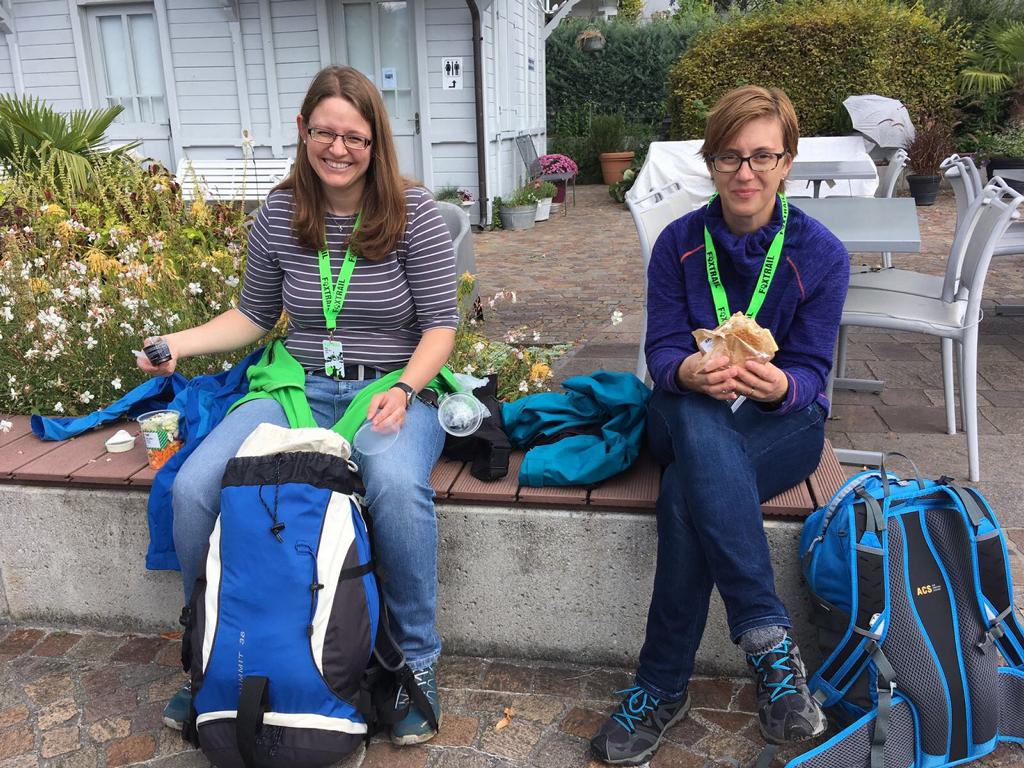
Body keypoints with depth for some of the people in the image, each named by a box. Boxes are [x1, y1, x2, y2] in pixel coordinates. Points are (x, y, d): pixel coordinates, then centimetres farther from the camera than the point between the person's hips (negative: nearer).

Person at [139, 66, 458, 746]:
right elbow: (255, 315, 15)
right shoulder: (279, 214, 5)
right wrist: (179, 343, -1)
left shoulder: (412, 211, -6)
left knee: (397, 486, -37)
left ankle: (417, 659, -10)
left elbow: (440, 324, -6)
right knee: (194, 486, -17)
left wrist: (402, 391, -22)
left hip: (393, 390, -3)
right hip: (300, 389, 4)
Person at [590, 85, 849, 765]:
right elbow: (662, 350, -5)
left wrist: (779, 384, -32)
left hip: (784, 422, -1)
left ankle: (663, 687, -24)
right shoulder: (679, 243, 0)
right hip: (688, 416, 2)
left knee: (687, 493, -35)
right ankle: (769, 634, -36)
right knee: (698, 420, -39)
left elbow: (811, 371, -6)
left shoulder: (822, 254, -4)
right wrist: (690, 372, -31)